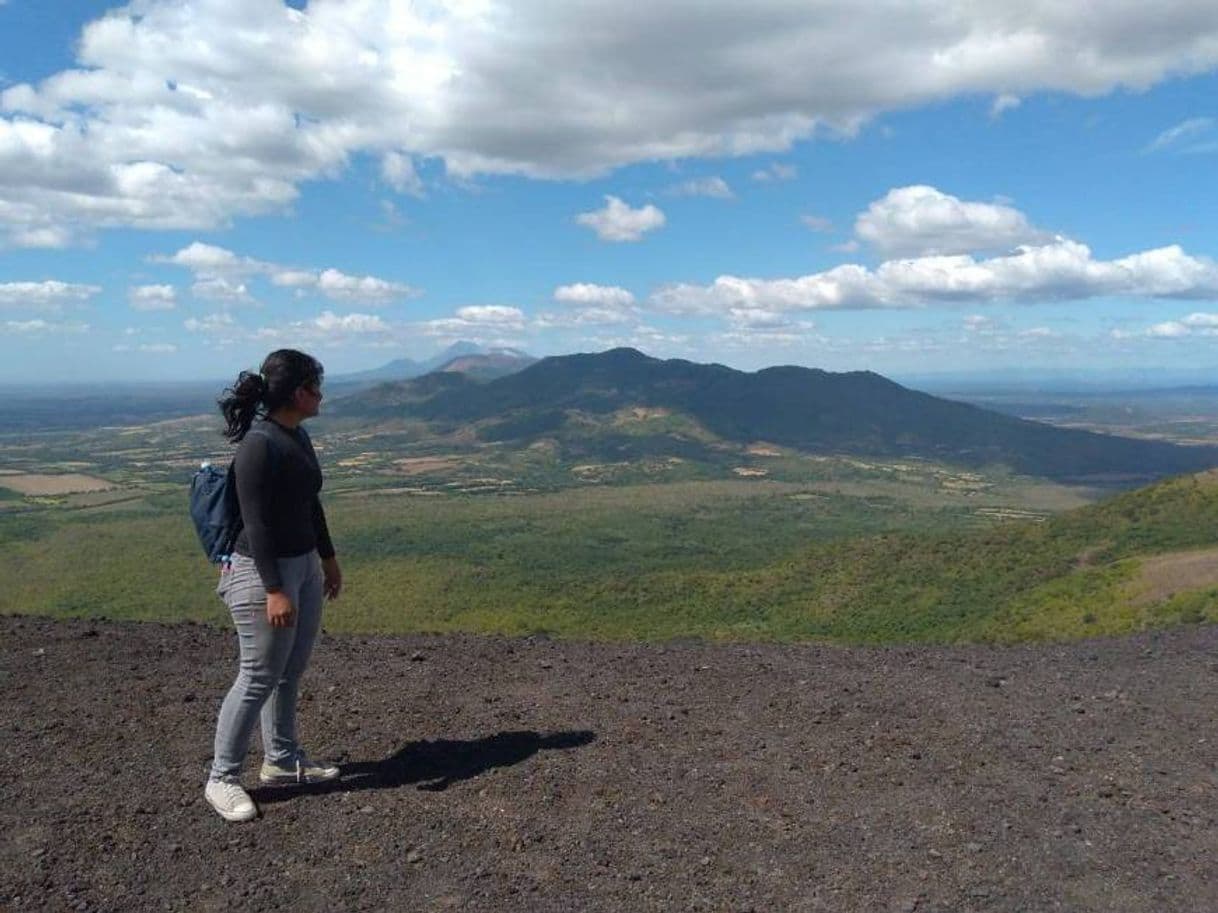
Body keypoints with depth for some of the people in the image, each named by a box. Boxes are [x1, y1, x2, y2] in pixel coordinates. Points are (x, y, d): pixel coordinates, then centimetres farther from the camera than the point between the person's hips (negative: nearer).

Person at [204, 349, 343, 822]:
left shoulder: (298, 436, 8)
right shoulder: (258, 445, -20)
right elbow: (256, 523, -23)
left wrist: (328, 558, 23)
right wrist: (274, 590, -24)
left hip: (304, 566, 9)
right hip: (263, 572, -9)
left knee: (291, 672, 17)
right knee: (259, 678, 0)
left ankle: (282, 760, 31)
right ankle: (222, 779, 16)